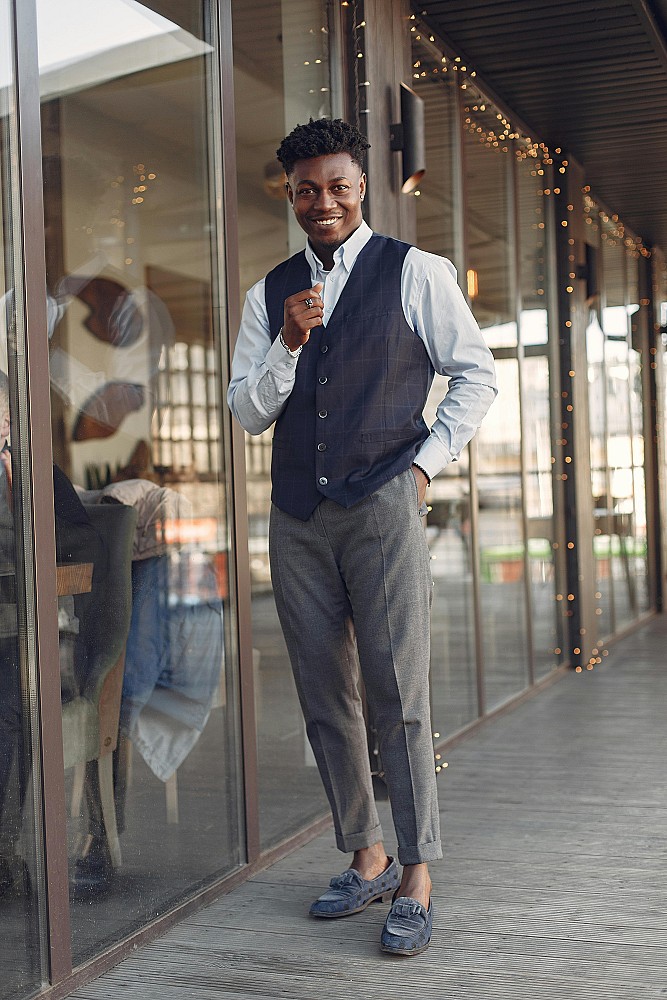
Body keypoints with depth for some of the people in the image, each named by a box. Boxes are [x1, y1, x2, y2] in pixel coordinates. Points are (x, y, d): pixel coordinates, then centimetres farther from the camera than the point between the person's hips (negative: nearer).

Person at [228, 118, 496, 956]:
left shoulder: (416, 273, 2)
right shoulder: (269, 295, 13)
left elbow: (476, 375, 5)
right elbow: (246, 413, 9)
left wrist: (426, 461, -3)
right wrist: (289, 344, -7)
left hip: (382, 507, -4)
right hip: (296, 517, 5)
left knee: (398, 695, -7)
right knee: (325, 699, 8)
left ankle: (416, 882, 3)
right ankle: (364, 860, 22)